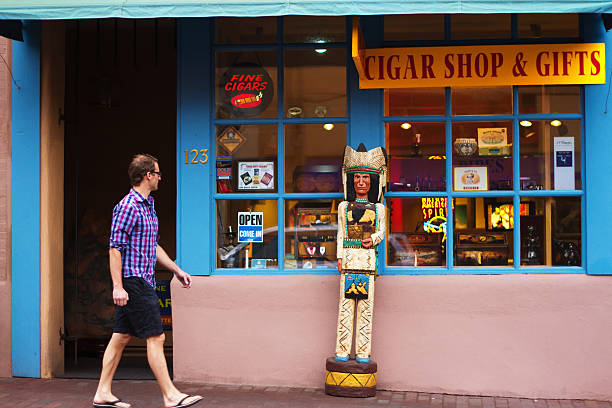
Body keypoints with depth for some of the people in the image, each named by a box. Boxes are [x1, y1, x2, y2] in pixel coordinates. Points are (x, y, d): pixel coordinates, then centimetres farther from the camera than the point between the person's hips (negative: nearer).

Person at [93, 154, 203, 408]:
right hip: (133, 281, -10)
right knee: (155, 337, -7)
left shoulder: (148, 206, 17)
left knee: (121, 337, 11)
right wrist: (118, 286, -22)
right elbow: (115, 248, -17)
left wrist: (176, 270, 23)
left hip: (143, 281, 10)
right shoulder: (128, 206, -13)